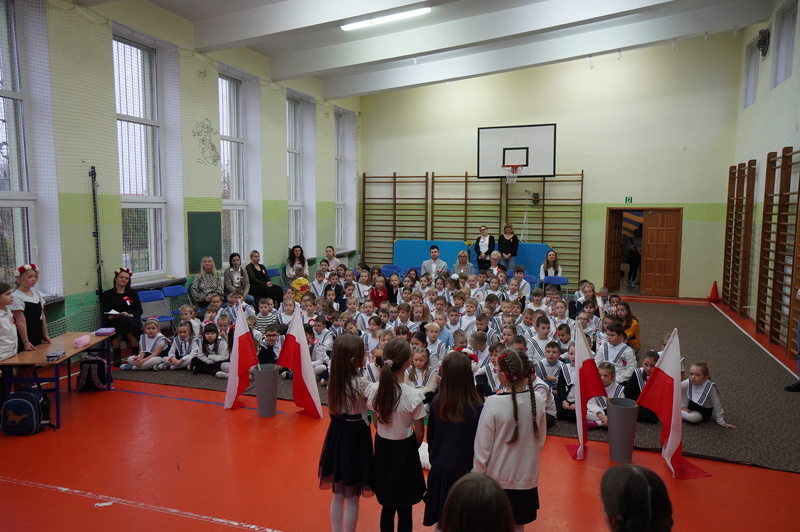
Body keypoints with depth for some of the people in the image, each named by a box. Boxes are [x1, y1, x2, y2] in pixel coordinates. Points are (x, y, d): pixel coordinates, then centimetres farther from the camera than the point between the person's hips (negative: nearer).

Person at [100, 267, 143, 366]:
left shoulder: (133, 293, 20)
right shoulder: (107, 295, 14)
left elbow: (139, 310, 10)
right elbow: (106, 314, 3)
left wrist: (130, 315, -11)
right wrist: (116, 316, -18)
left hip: (132, 320, 1)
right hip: (114, 321, -1)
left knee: (128, 323, -36)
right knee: (119, 325, -37)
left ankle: (136, 354, -24)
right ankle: (116, 356, -26)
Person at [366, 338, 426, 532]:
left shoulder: (374, 390, -10)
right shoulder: (413, 396, -22)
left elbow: (377, 424, 3)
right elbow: (419, 433, -10)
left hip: (382, 447, 4)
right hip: (404, 450, -4)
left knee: (387, 505, 19)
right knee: (404, 509, 11)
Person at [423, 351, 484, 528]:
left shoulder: (437, 403, -12)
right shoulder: (477, 408, -22)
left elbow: (430, 437, 2)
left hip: (439, 473, 3)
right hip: (465, 472, -3)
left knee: (442, 521, 19)